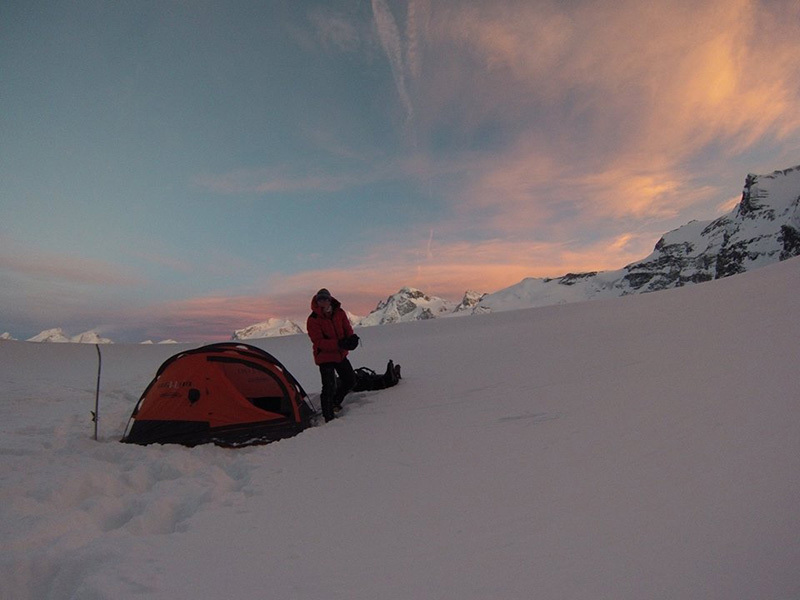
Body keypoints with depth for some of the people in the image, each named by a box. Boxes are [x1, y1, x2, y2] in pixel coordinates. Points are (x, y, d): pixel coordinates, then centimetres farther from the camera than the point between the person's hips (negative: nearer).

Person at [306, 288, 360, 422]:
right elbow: (319, 342, -23)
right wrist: (339, 343, -36)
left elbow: (347, 329, 2)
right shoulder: (313, 320, -18)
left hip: (340, 355, 6)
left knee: (350, 380, 15)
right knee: (329, 387, -7)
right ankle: (329, 418, 9)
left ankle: (335, 402, 37)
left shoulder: (339, 313, -3)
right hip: (325, 357, -6)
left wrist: (351, 338, -23)